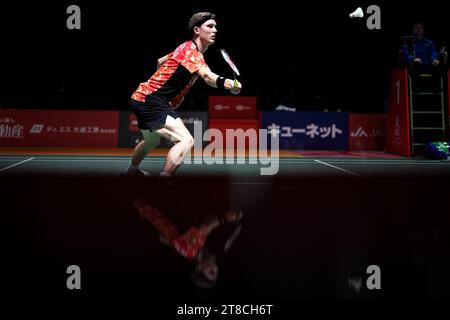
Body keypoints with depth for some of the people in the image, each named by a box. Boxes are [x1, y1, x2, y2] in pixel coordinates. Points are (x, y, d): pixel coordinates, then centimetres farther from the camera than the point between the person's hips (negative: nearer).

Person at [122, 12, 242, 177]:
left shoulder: (186, 49, 13)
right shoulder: (191, 51, -18)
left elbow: (161, 61, 30)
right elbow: (207, 76, -38)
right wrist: (226, 83, -53)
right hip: (151, 100, -11)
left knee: (151, 141, 35)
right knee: (186, 140, -24)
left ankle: (131, 170, 59)